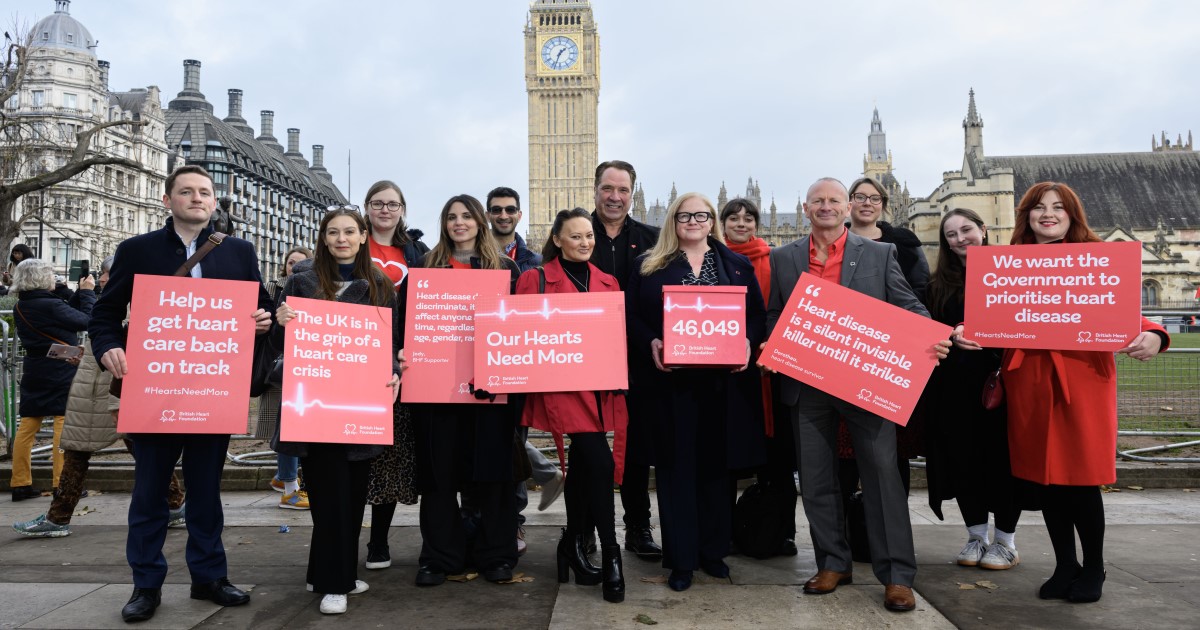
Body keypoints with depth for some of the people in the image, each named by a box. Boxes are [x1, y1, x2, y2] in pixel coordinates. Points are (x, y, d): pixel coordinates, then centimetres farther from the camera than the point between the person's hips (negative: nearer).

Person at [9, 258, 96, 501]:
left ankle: (20, 484, 14)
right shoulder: (51, 305, -16)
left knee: (27, 426, 9)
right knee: (64, 426, -3)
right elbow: (86, 321, -12)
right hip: (61, 373, -7)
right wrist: (87, 292, -2)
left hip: (34, 372, 8)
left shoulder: (20, 308, 7)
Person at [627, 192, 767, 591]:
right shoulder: (651, 266, 6)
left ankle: (714, 549, 24)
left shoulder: (737, 265, 11)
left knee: (718, 464, 9)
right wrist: (651, 344, -15)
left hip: (724, 380, 2)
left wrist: (747, 342, -11)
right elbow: (632, 316, 2)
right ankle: (681, 558, 12)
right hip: (672, 381, -1)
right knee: (677, 466, 2)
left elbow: (758, 314, 8)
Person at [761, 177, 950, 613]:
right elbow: (772, 317, 12)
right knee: (816, 477, 8)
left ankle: (897, 574, 8)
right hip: (807, 383, 2)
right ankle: (833, 563, 23)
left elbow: (910, 308, 2)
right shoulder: (783, 258, 10)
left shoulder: (879, 254, 5)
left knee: (882, 471, -2)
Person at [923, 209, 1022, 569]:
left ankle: (1005, 541, 17)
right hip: (954, 387, 3)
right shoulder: (940, 284, 11)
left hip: (998, 380, -3)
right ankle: (977, 537, 21)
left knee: (1001, 456, 4)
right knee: (962, 458, 7)